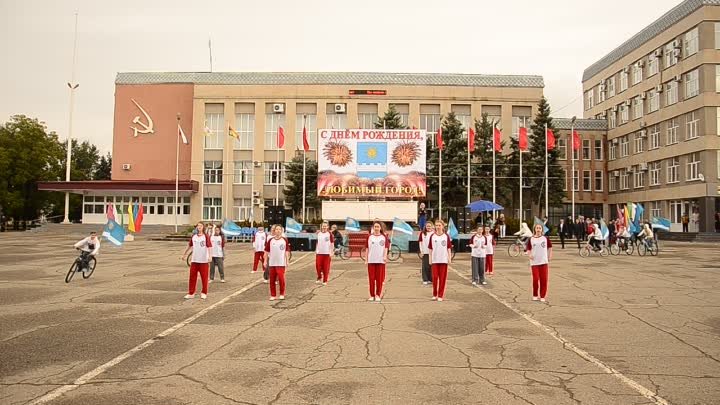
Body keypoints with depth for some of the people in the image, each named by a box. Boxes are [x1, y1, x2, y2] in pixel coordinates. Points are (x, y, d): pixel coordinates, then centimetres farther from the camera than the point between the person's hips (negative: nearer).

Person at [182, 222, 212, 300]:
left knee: (204, 277, 3)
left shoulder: (206, 236, -6)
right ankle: (191, 293, 14)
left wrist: (210, 256, -27)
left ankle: (204, 293, 16)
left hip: (203, 261, -4)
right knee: (192, 277, 4)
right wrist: (184, 254, 27)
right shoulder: (193, 237, 7)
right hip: (194, 260, 4)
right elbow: (189, 246, 21)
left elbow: (209, 247, -15)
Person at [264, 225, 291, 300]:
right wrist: (265, 261, 4)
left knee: (281, 279, -6)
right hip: (272, 263, 2)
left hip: (281, 263, -2)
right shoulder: (270, 240, 3)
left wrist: (287, 261, -2)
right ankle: (273, 295, 18)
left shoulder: (285, 240, 1)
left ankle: (282, 294, 11)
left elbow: (287, 251, 2)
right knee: (272, 280, 6)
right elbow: (267, 251, 7)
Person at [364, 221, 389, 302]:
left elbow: (386, 248, 1)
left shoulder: (384, 237, 5)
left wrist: (385, 256, -14)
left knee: (379, 278, 2)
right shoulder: (369, 237, 6)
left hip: (380, 261, -1)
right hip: (371, 261, 1)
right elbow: (367, 248, 7)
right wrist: (366, 259, 3)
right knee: (371, 278, 2)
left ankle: (378, 295, 12)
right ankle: (372, 295, 12)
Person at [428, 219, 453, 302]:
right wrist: (430, 259, 2)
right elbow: (430, 248, 5)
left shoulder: (446, 236, 2)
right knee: (435, 277, 1)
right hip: (435, 260, 1)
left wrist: (450, 258, -1)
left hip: (443, 260, -1)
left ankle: (440, 295, 11)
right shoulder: (432, 236, 3)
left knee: (442, 278, 2)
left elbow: (449, 248, 4)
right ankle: (434, 294, 16)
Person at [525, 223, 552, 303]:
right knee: (535, 279, -4)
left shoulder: (545, 238, 2)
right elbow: (528, 249, 5)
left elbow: (550, 247, 13)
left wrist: (550, 256, 6)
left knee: (544, 279, 1)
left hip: (544, 262, 1)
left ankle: (542, 296, 12)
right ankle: (535, 295, 14)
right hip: (534, 262, -1)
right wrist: (529, 255, -13)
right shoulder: (531, 239, 1)